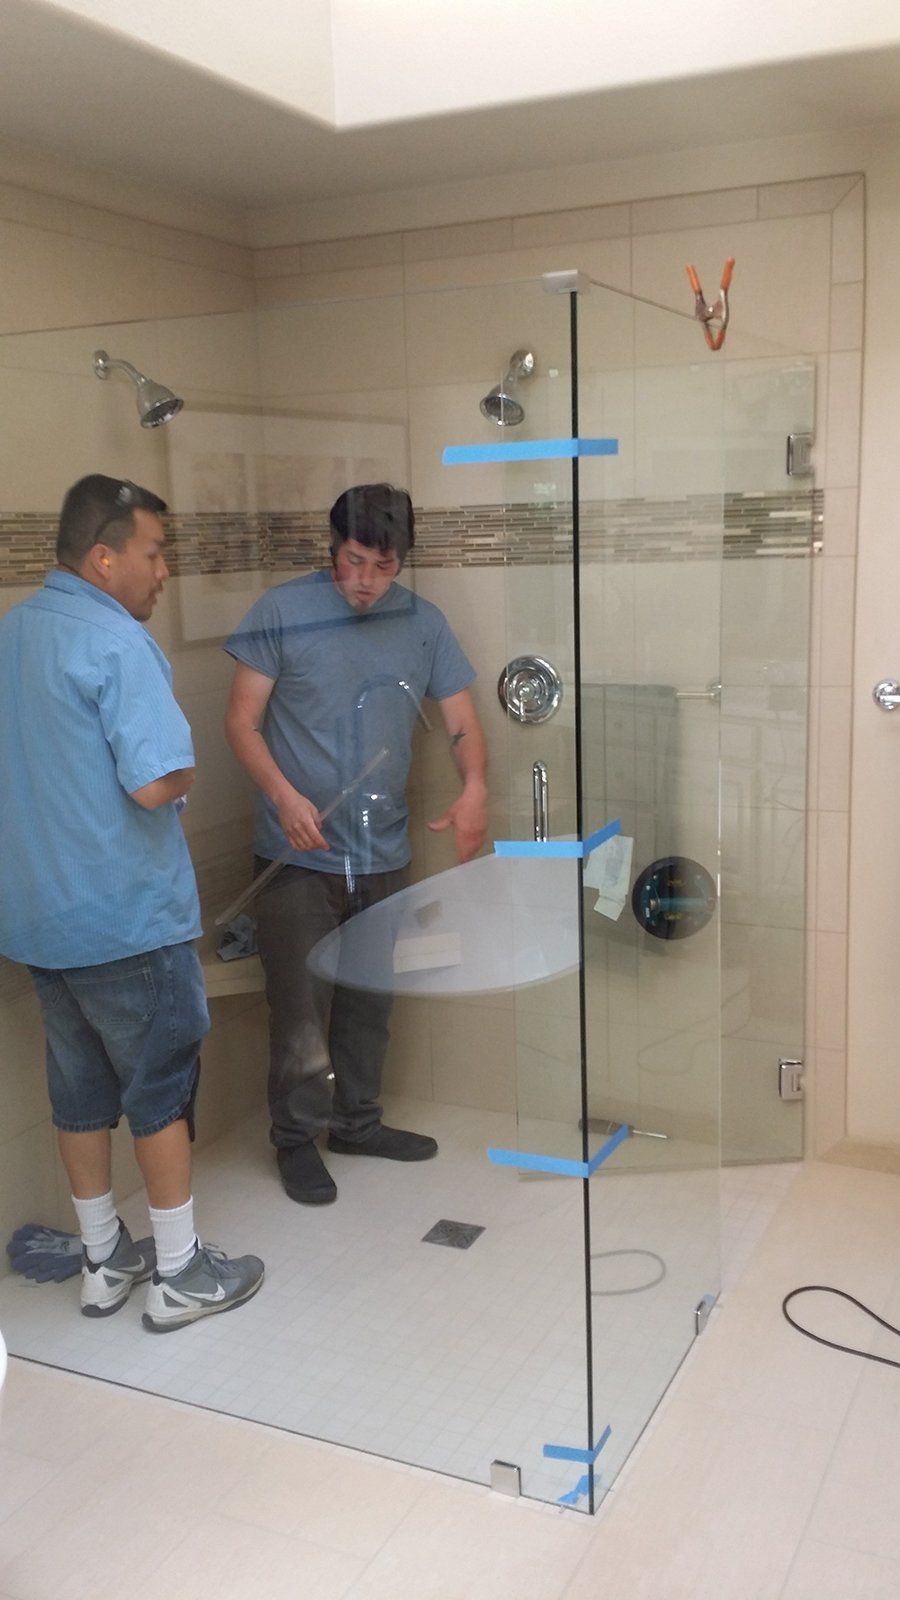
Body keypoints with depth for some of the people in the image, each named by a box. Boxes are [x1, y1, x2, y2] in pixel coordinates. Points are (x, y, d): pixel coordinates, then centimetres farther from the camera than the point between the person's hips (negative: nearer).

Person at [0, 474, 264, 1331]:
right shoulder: (117, 642, -19)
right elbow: (157, 782, -27)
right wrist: (181, 772, -6)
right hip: (126, 915, -8)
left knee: (80, 1089, 16)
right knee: (161, 1087, 6)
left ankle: (103, 1261, 30)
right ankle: (179, 1274, 18)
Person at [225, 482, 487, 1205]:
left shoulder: (423, 624, 4)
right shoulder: (283, 611, -6)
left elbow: (463, 723, 4)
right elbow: (243, 720, -5)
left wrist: (474, 790, -17)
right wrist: (284, 795, -22)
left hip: (384, 854, 4)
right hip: (299, 855, -4)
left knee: (370, 1002, 17)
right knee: (301, 1006, 1)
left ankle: (357, 1120, 36)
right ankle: (296, 1138, 21)